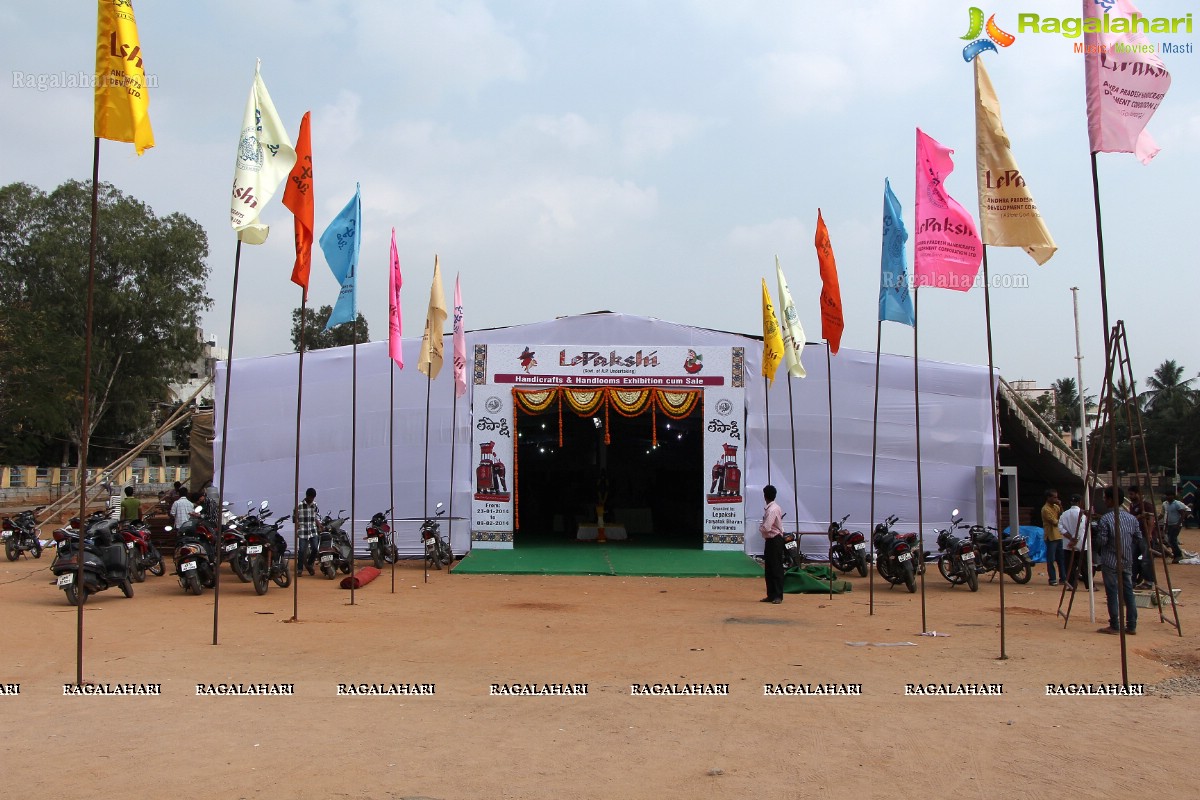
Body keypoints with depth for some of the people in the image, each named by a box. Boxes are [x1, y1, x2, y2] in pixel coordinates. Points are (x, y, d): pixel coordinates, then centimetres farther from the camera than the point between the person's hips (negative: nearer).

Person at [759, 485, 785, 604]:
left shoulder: (772, 509, -19)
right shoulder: (770, 508, 11)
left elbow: (766, 528, -25)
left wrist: (760, 527, -6)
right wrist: (763, 528, -1)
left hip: (775, 540, -10)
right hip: (770, 540, 10)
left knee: (776, 569, -4)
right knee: (768, 569, 13)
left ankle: (778, 596, 1)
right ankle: (771, 595, 20)